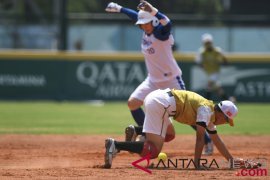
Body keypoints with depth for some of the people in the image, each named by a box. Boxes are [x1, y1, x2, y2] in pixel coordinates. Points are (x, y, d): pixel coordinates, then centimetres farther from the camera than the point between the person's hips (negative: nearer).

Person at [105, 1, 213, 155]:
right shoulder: (147, 30, 0)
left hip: (171, 80, -8)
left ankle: (207, 141, 4)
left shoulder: (161, 33, -21)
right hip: (153, 80, 8)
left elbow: (167, 24, -45)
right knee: (132, 103, -1)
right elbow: (136, 16, 20)